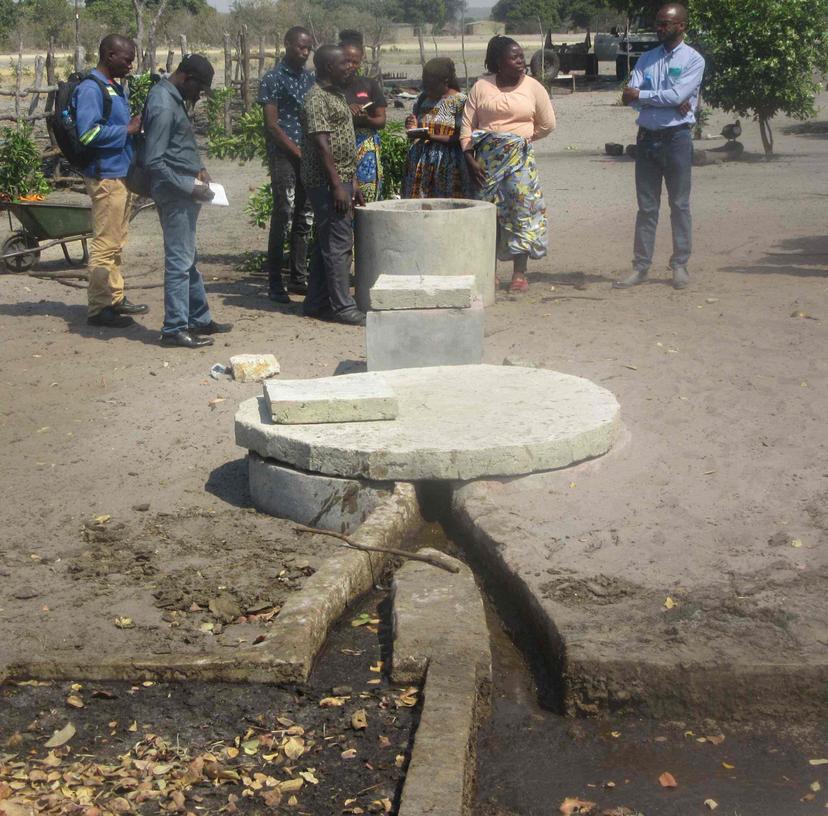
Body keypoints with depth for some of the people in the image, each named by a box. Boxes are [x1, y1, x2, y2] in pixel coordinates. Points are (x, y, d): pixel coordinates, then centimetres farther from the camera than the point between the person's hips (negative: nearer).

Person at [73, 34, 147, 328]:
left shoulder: (115, 87, 15)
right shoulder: (90, 88, -14)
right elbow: (88, 133, -23)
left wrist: (134, 127, 8)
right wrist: (128, 130, -17)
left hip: (122, 175, 10)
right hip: (105, 176, -10)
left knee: (116, 243, 17)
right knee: (105, 244, -7)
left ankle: (115, 298, 27)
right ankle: (98, 307, -2)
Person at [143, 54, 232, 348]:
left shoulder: (172, 97, 12)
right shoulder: (163, 106, -19)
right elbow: (154, 161, -23)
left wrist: (197, 169, 10)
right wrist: (189, 187, -21)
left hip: (183, 192, 10)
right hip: (175, 194, -10)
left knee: (188, 259, 17)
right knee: (179, 262, -5)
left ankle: (199, 319, 26)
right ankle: (174, 329, 1)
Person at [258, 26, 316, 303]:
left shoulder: (311, 78, 15)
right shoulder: (273, 79, -4)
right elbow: (272, 125, -9)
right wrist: (298, 152, -13)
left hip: (308, 156, 6)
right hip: (284, 156, -6)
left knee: (305, 218, 8)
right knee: (283, 216, -7)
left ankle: (299, 277, 16)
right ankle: (274, 282, -2)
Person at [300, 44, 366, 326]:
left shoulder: (336, 95, 18)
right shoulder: (317, 99, -13)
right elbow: (322, 145, -20)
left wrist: (352, 182, 20)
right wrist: (337, 186, -24)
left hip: (341, 179, 10)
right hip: (328, 183, -10)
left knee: (326, 243, 12)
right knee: (338, 244, -8)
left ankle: (317, 303, 18)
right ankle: (343, 306, -5)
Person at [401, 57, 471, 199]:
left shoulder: (459, 100, -4)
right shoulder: (422, 99, 14)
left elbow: (461, 137, -12)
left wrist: (430, 136, -18)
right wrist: (413, 129, 1)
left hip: (447, 163, -5)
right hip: (420, 163, 5)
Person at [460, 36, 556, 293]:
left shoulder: (533, 87, 4)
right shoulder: (482, 86, 4)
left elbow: (548, 124, 12)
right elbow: (467, 123, 2)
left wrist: (524, 138, 10)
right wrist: (469, 158, -6)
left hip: (519, 157, -1)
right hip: (487, 157, 1)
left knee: (521, 209, -5)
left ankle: (520, 273, 0)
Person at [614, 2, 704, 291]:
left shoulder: (693, 60, -2)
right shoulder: (646, 59, 11)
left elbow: (677, 95, -16)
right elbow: (629, 97, -2)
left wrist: (641, 96, -6)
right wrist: (668, 102, -13)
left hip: (677, 138, -4)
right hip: (647, 137, 4)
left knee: (679, 204, 2)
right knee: (646, 206, 5)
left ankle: (680, 266, 9)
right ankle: (640, 267, 8)